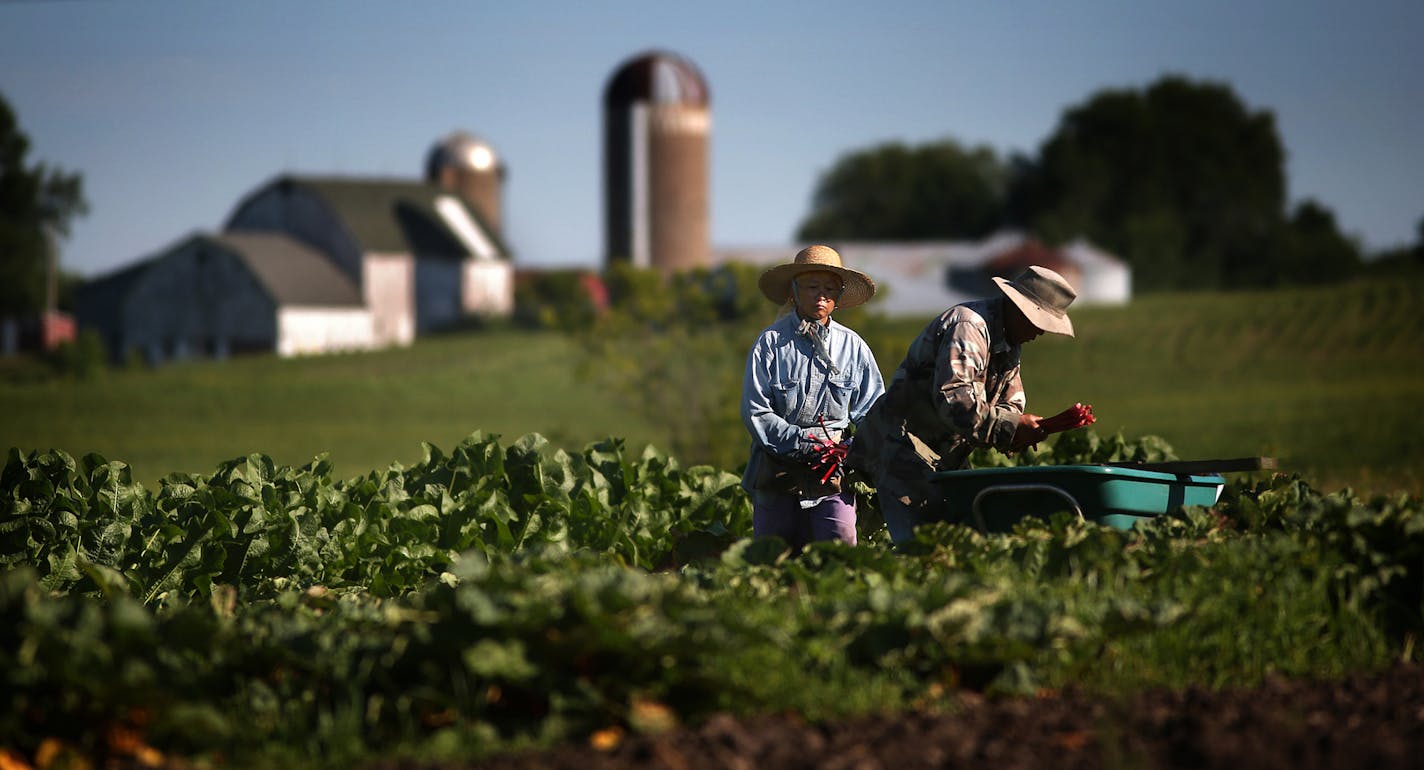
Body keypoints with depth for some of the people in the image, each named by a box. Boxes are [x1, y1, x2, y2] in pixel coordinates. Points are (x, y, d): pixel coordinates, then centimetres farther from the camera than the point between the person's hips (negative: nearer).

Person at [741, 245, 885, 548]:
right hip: (779, 471, -1)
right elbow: (755, 412, -5)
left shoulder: (853, 346, 8)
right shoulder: (771, 341, 0)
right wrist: (805, 443, -14)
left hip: (834, 476, 1)